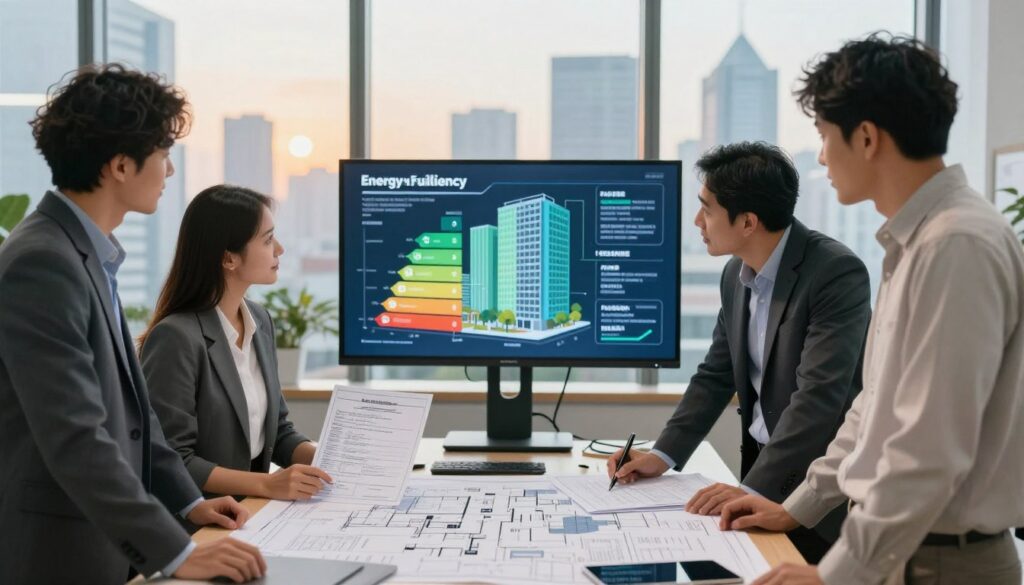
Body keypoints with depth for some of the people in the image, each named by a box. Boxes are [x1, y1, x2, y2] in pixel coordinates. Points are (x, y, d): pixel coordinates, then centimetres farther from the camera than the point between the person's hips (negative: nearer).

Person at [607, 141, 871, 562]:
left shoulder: (836, 273, -21)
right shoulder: (737, 273, 3)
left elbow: (818, 396, -28)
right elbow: (716, 375, 11)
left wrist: (753, 489, -34)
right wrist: (663, 454, 1)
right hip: (760, 466, 6)